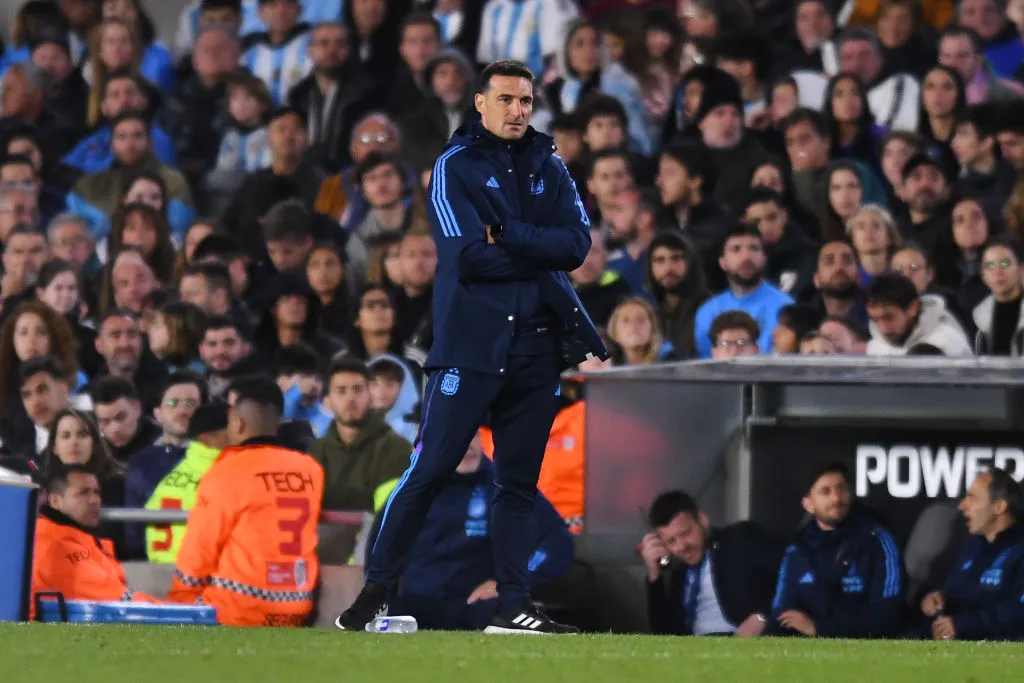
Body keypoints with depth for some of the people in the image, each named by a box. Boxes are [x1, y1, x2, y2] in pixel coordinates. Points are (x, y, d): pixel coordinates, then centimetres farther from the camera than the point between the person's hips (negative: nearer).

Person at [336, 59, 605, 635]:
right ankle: (377, 590, 0)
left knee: (520, 480, 6)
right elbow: (467, 257, -13)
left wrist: (507, 234, -11)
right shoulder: (455, 168, 0)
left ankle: (514, 607, 9)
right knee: (430, 471, -8)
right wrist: (538, 257, -8)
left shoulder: (550, 169, 13)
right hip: (471, 343, -4)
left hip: (537, 345, 4)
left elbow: (577, 243, -1)